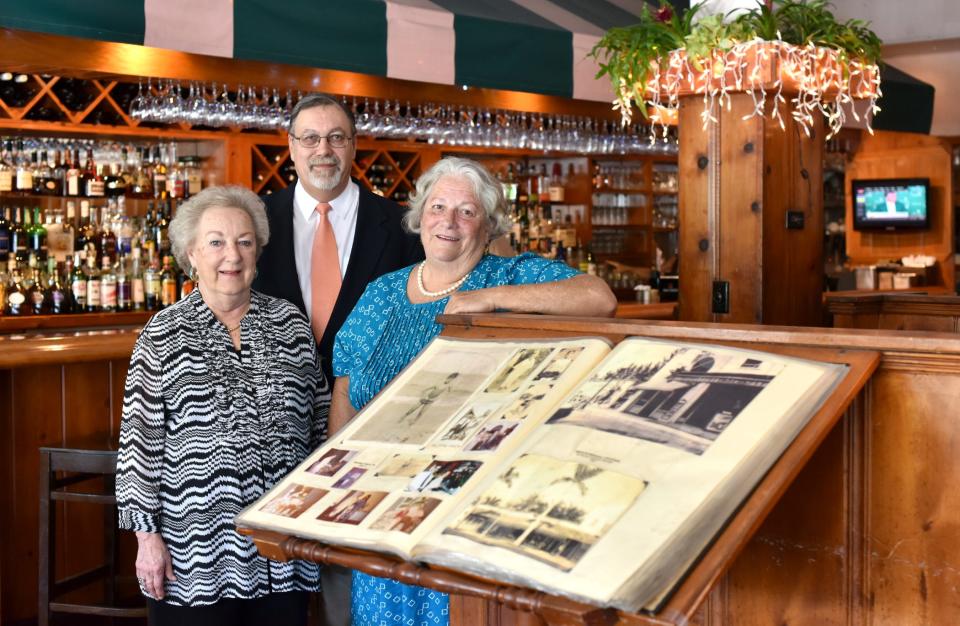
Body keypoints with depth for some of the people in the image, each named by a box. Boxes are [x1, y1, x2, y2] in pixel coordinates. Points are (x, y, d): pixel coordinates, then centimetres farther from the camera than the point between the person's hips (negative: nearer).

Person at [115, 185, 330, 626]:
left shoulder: (291, 323, 5)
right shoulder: (163, 335, -4)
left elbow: (319, 420, 10)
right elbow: (140, 440, -3)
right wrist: (147, 536, -5)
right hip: (195, 554, -3)